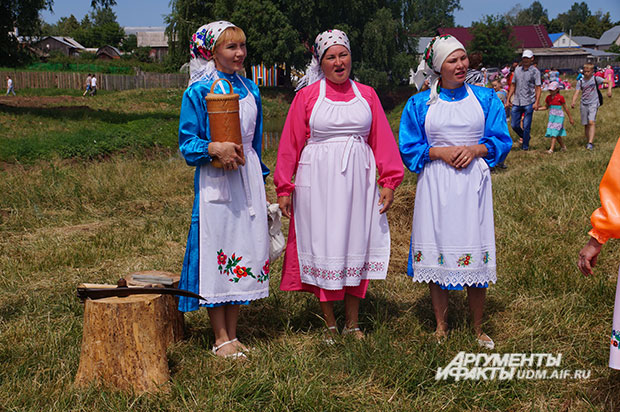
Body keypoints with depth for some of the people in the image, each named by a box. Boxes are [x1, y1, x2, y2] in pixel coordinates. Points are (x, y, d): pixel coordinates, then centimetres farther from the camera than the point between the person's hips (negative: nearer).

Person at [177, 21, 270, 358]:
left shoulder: (250, 89, 12)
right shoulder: (198, 92, -5)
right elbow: (187, 143, -6)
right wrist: (215, 148, -24)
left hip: (248, 177, 6)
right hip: (215, 181, -5)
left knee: (246, 252, 7)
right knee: (217, 252, -2)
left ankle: (232, 335, 19)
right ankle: (221, 340, 11)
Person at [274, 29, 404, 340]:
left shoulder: (366, 95, 9)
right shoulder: (307, 96, 2)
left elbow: (382, 139, 8)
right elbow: (290, 143, 2)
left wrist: (389, 181, 1)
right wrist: (284, 188, -1)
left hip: (358, 180, 2)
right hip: (319, 182, -2)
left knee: (356, 246, 6)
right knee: (323, 247, 2)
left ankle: (352, 323, 18)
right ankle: (330, 324, 15)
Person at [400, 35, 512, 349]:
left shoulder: (485, 98, 7)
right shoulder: (419, 104, 5)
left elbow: (501, 141, 7)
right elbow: (409, 148, 4)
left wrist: (474, 149, -13)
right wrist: (442, 152, -11)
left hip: (472, 183, 0)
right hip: (436, 186, 0)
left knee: (474, 255, 1)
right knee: (436, 251, 3)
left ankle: (478, 328, 16)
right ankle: (441, 326, 18)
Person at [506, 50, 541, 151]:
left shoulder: (535, 71, 0)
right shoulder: (517, 69, 12)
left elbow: (538, 88, -4)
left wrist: (536, 102, -14)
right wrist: (508, 99, 13)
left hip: (528, 103, -4)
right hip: (516, 102, 4)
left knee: (526, 126, -3)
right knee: (514, 125, 4)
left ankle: (525, 146, 10)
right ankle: (524, 137, 30)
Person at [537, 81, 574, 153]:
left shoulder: (560, 97, -10)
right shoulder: (548, 98, 6)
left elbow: (565, 108, -2)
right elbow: (546, 107, 21)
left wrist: (570, 118, 4)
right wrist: (538, 108, 6)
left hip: (559, 117, -6)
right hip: (551, 117, 6)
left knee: (554, 133, -13)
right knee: (557, 134, 9)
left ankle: (551, 149, -16)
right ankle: (563, 147, 27)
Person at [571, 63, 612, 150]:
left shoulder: (595, 79, -1)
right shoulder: (580, 82, 6)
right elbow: (577, 93, -2)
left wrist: (609, 89, -19)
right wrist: (573, 102, -19)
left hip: (593, 104, -4)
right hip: (584, 104, 4)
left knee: (591, 122, -20)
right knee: (585, 124, 7)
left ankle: (591, 142, -25)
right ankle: (588, 142, 22)